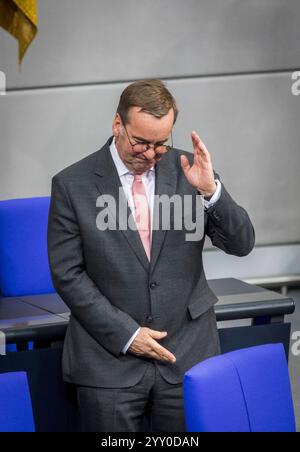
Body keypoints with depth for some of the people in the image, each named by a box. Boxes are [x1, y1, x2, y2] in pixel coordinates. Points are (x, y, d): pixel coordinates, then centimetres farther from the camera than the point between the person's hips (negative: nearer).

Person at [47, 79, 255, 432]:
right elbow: (67, 274, -4)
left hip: (188, 352, 2)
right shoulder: (72, 185, -5)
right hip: (109, 359, -1)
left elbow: (241, 243, -2)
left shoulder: (188, 169, 1)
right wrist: (125, 334, -9)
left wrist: (210, 190, -18)